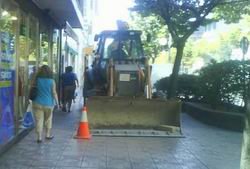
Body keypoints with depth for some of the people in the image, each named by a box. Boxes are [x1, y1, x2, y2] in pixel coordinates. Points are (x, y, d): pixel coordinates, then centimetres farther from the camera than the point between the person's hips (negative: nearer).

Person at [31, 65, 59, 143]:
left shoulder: (37, 80, -4)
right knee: (48, 119, 17)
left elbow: (32, 84, 17)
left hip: (38, 103, 0)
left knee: (39, 120, 3)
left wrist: (36, 73, 14)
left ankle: (39, 137, 3)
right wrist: (57, 102, 2)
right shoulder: (51, 81, -8)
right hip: (49, 104, 0)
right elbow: (54, 92, -8)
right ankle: (48, 135, 28)